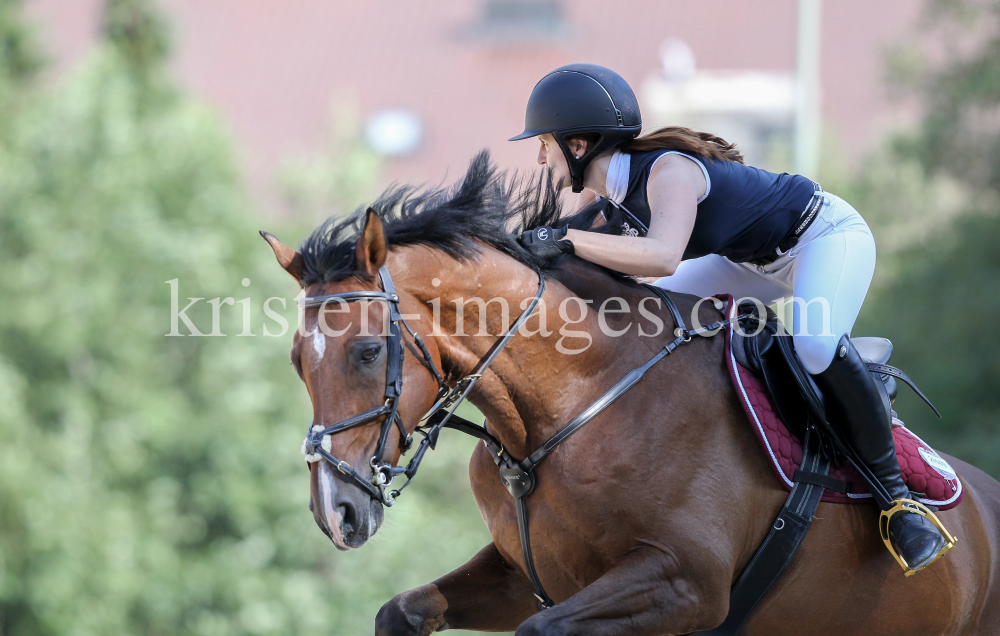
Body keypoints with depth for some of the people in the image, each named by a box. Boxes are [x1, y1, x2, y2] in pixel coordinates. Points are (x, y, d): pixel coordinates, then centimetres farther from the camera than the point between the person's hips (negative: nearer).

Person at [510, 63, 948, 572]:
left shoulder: (669, 172, -34)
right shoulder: (610, 198, -7)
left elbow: (662, 257, -52)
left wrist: (566, 240, -51)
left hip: (829, 236, -9)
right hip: (760, 259, 9)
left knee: (815, 344, -36)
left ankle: (893, 487, -24)